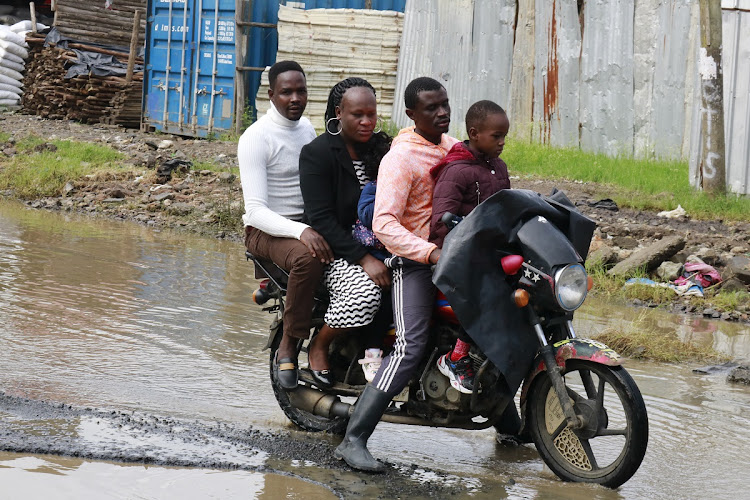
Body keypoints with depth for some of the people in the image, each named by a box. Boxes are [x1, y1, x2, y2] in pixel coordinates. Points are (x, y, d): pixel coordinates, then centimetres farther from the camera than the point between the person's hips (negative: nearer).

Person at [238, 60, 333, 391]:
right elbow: (255, 211, -21)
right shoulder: (256, 137, -12)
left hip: (309, 223, 7)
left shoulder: (306, 127, 13)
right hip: (267, 230, -7)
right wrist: (301, 232, -35)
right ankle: (288, 347, -23)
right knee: (307, 259, -39)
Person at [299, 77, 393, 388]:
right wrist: (363, 259, -24)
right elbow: (321, 219, -15)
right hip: (336, 250, -6)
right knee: (364, 294, -33)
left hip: (379, 244, 6)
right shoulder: (318, 153, -7)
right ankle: (319, 345, -5)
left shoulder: (382, 148, 12)